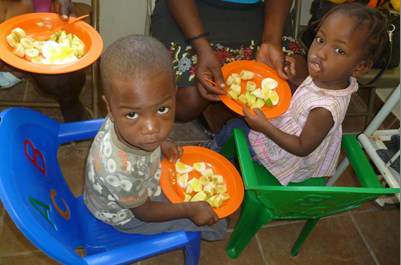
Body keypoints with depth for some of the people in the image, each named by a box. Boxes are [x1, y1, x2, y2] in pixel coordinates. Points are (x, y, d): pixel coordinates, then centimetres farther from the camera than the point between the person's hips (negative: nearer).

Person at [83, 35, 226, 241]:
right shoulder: (120, 170, -47)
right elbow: (144, 212, -24)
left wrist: (161, 144, -11)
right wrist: (191, 210, -15)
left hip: (141, 179, 6)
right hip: (129, 216, -5)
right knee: (216, 225, 5)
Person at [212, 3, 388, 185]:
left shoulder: (325, 109, -43)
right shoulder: (333, 78, -20)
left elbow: (303, 148, -29)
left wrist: (265, 128, -33)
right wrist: (295, 79, -9)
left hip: (290, 158, -7)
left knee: (233, 131, 10)